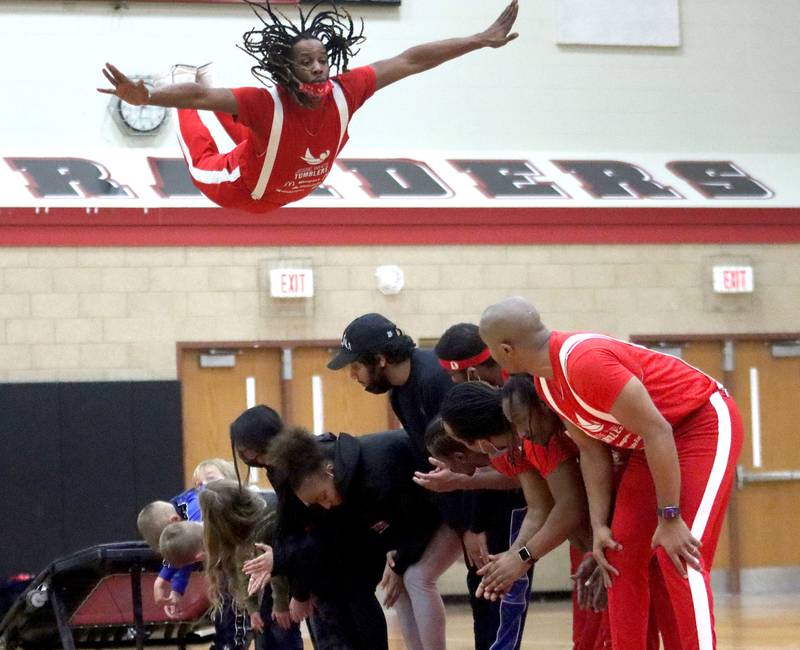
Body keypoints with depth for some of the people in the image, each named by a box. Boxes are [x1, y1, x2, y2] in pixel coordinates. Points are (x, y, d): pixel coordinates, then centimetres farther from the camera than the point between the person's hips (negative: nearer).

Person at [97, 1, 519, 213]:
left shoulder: (342, 93, -32)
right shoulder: (268, 104, -45)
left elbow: (409, 62, -27)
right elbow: (202, 97, -57)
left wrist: (480, 41, -26)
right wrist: (145, 98, -75)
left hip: (291, 190, 4)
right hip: (238, 191, -4)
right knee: (202, 163, 29)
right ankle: (185, 77, 47)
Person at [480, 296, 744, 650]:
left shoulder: (584, 362, -30)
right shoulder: (546, 383, 0)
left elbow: (656, 430, -28)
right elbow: (593, 452, 6)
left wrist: (669, 518, -24)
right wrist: (599, 527, -2)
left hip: (705, 422, -10)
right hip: (653, 444, 10)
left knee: (679, 559, -18)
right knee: (623, 557, 4)